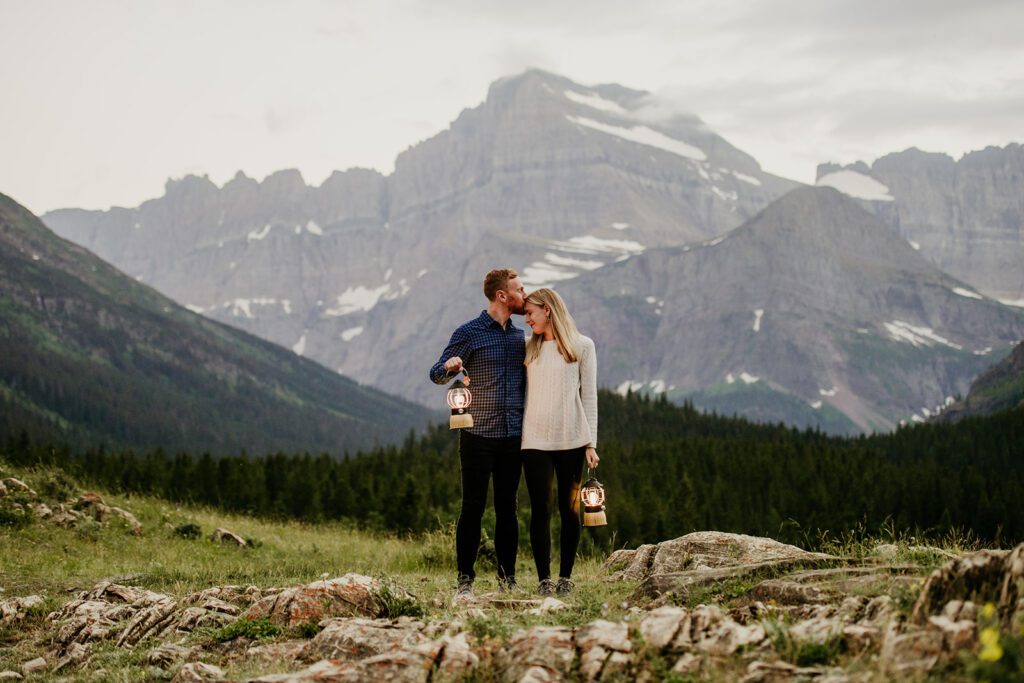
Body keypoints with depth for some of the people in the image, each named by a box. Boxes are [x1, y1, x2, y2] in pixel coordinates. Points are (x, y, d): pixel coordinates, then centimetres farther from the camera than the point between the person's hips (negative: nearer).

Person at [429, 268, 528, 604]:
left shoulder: (520, 335, 13)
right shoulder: (469, 333, -4)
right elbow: (436, 375, -6)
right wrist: (450, 365, -28)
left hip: (512, 437, 5)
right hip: (478, 436, -5)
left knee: (507, 508, 7)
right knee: (473, 507, -2)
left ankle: (507, 580, 13)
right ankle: (465, 582, 3)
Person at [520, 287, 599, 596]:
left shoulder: (582, 346, 4)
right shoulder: (529, 348, 12)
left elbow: (588, 396, 3)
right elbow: (517, 391, 14)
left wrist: (591, 443, -2)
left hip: (571, 440, -2)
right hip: (535, 440, 2)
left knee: (569, 509, 3)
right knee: (540, 510, -1)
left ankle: (565, 578, 10)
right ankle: (543, 579, 2)